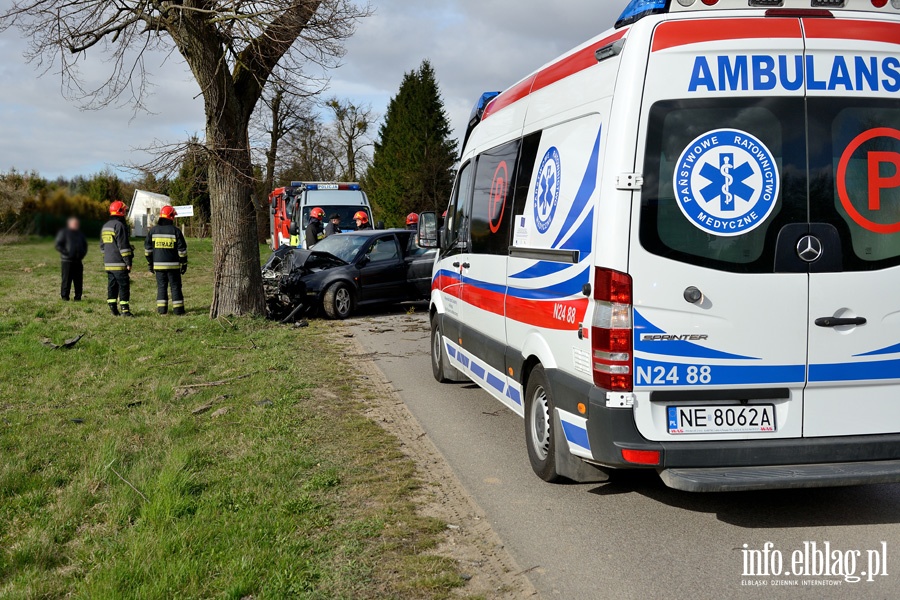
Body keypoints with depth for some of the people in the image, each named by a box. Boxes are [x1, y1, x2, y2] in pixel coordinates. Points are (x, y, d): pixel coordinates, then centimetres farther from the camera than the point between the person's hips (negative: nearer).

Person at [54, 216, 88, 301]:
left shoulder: (80, 234, 18)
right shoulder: (63, 233, 1)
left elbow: (85, 244, 27)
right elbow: (58, 245, -4)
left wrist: (83, 253, 9)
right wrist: (66, 253, -15)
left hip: (78, 260, 5)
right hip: (67, 260, -5)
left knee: (79, 280, 3)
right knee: (67, 279, -5)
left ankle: (78, 297, 8)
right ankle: (64, 296, 2)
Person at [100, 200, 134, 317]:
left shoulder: (105, 226, 16)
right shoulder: (119, 225, -13)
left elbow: (102, 246, 23)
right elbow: (123, 246, -17)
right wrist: (128, 262, -15)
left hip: (108, 263, 9)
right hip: (119, 263, -9)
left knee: (112, 286, 11)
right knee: (124, 286, -6)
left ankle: (113, 309, 12)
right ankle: (124, 309, -8)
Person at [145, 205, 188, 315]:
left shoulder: (153, 231, 3)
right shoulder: (175, 231, -6)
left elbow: (147, 249, 7)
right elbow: (182, 249, -5)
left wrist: (150, 263, 15)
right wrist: (184, 264, 4)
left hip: (158, 264, 3)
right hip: (173, 265, -2)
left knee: (161, 286, 9)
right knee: (175, 286, 5)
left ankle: (161, 308, 5)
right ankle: (178, 308, 5)